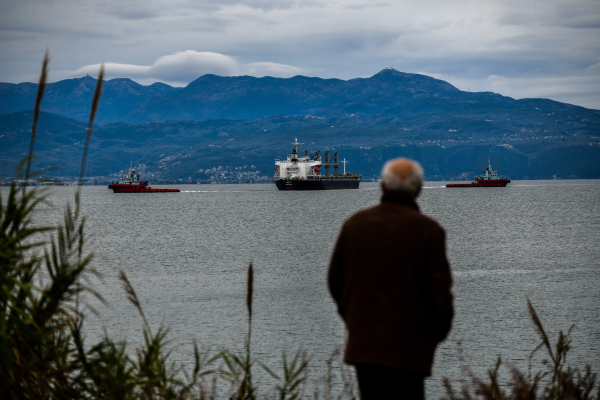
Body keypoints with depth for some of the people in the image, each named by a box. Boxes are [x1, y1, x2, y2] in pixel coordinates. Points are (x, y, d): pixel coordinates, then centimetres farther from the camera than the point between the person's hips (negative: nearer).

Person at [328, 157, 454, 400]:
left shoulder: (354, 223, 4)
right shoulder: (427, 230, -9)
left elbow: (335, 279, 9)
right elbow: (439, 290, -10)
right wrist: (439, 331, 7)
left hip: (362, 342, 4)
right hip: (407, 346, -4)